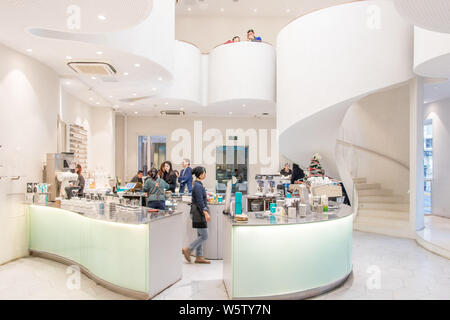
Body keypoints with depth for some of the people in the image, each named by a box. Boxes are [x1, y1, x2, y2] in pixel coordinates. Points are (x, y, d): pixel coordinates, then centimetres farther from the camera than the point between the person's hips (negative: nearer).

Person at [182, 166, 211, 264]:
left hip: (199, 213, 10)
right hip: (199, 213, -10)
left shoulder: (198, 184, 14)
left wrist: (205, 212, 24)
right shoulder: (198, 185, -17)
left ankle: (199, 257, 19)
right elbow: (200, 202, -22)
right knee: (204, 236, -4)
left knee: (201, 236, 13)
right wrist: (206, 213, -26)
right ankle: (188, 250, 6)